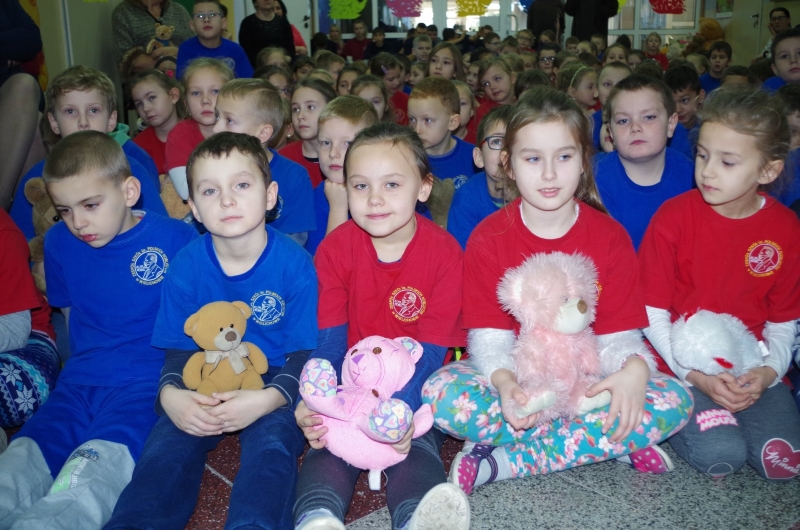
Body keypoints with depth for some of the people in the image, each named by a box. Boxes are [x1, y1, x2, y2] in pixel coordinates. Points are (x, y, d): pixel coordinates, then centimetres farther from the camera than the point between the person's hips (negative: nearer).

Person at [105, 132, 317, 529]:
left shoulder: (295, 265, -13)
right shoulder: (185, 268, -4)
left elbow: (304, 354, -11)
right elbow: (179, 350, 2)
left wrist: (266, 399, -30)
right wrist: (170, 394, -21)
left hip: (273, 384, -2)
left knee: (271, 443, -30)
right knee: (166, 445, -22)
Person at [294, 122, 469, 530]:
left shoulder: (444, 252, -10)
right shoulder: (335, 248, -4)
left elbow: (431, 351, -12)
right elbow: (330, 340, -6)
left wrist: (401, 408, -32)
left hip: (414, 390, -1)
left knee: (415, 443, -30)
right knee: (327, 443, -27)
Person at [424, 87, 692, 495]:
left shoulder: (610, 237, -2)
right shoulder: (488, 237, -5)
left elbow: (618, 332, -5)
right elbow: (488, 335, -9)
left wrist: (634, 369, -29)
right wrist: (503, 380, -32)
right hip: (513, 375, -1)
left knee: (674, 400, -25)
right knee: (441, 393, -31)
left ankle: (501, 462, -27)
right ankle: (607, 443, -22)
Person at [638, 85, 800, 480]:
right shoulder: (673, 217, -8)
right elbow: (653, 314, -6)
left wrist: (768, 372, -12)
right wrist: (694, 375, -16)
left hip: (750, 369, 3)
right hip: (681, 362, -3)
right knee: (720, 455, -25)